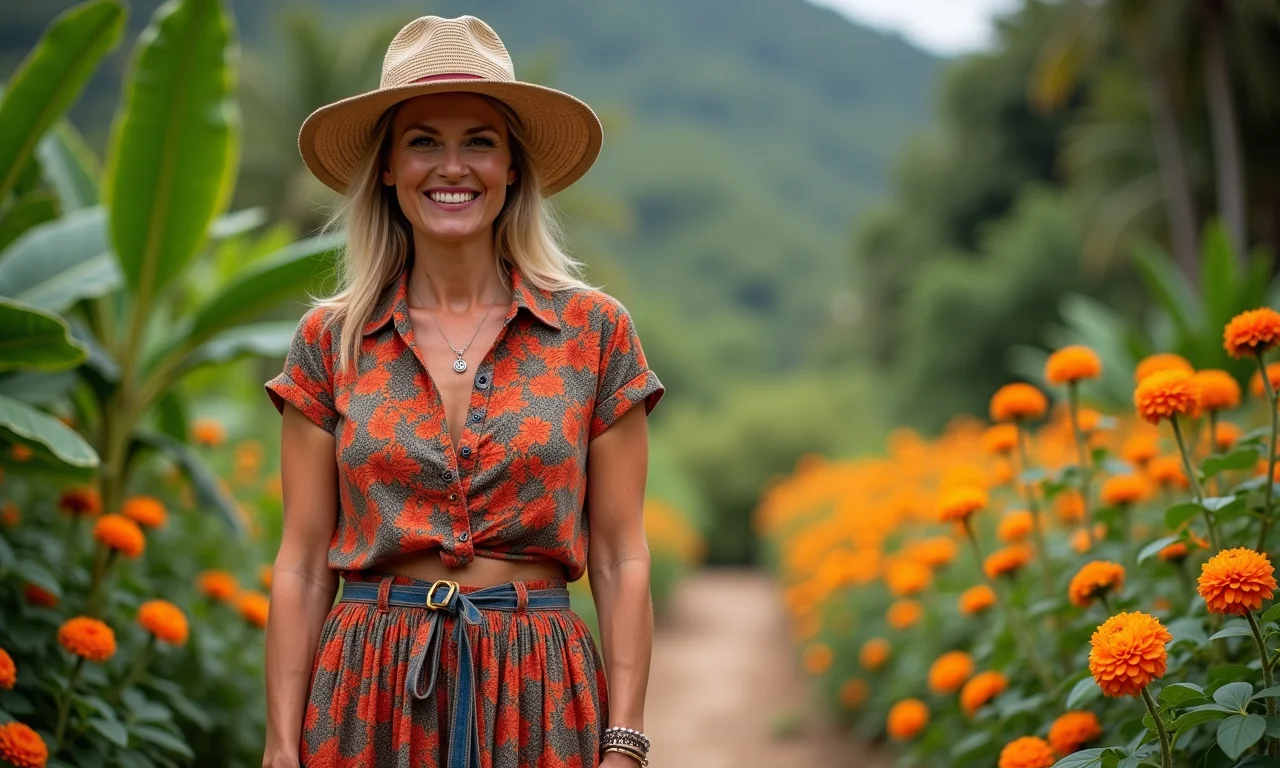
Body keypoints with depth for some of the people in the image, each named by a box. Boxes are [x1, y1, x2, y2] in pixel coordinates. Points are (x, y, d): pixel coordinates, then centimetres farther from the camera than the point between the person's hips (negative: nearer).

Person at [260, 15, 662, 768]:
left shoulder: (595, 331, -1)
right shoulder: (329, 340, 2)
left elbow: (621, 563, -1)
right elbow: (303, 568, 2)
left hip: (537, 700, 0)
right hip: (371, 695, 1)